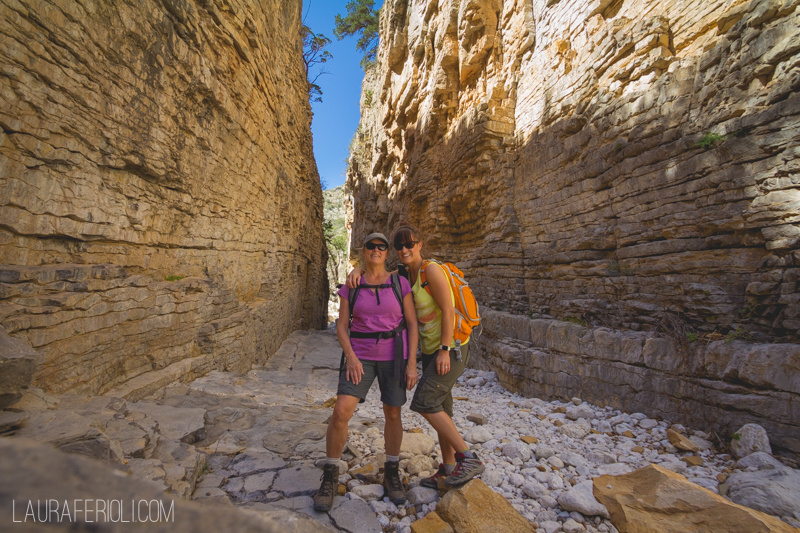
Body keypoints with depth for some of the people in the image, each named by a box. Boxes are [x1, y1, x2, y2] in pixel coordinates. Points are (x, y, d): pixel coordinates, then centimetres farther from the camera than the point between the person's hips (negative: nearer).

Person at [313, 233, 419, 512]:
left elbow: (412, 324, -4)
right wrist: (350, 357, -16)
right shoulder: (351, 286, -1)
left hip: (393, 355, 0)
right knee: (341, 412, -12)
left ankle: (391, 475, 32)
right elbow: (341, 326, -1)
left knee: (393, 415, 9)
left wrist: (412, 363, -9)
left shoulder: (400, 283, -3)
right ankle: (330, 478, 10)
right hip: (360, 356, 0)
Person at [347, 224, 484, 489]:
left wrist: (445, 350, -21)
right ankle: (448, 470, 26)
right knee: (439, 410, 12)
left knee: (424, 402, -13)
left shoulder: (431, 270, -16)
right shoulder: (404, 275, 7)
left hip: (451, 348, -8)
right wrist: (357, 270, -8)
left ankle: (468, 458, 0)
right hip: (430, 349, 8)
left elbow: (448, 310, -19)